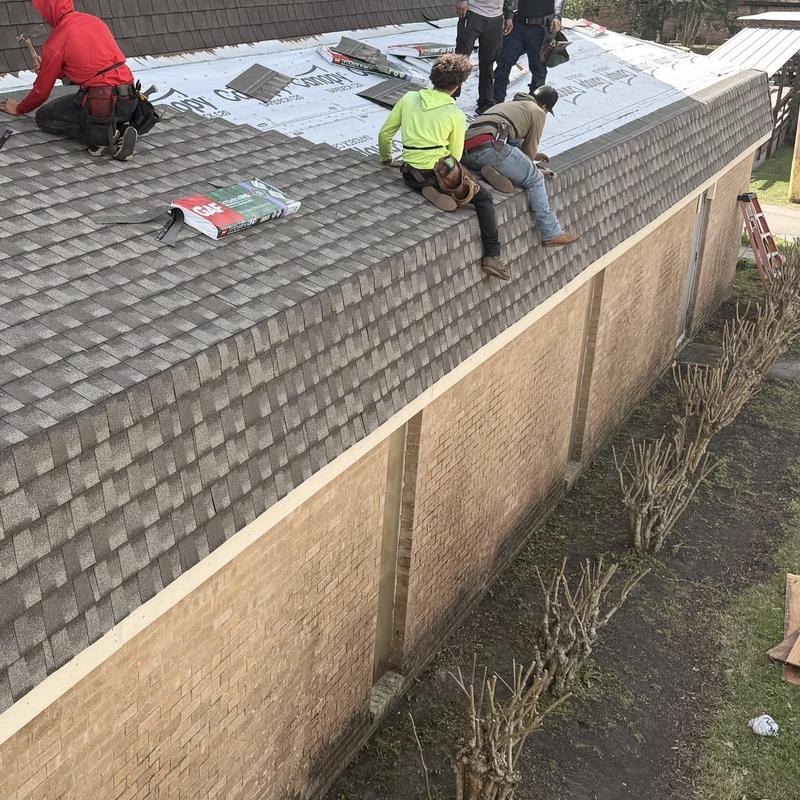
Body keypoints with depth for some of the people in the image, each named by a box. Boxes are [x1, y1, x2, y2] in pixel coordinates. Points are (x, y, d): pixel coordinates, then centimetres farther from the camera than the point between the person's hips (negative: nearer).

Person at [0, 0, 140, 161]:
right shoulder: (95, 21, 14)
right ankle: (119, 130, 6)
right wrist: (60, 72, 36)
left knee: (44, 117, 11)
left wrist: (19, 109, 24)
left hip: (102, 104, -7)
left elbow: (41, 90, 6)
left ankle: (101, 137, -6)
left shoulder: (56, 40, -5)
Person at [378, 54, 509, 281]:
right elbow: (455, 155, 2)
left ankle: (430, 192, 6)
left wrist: (387, 159, 26)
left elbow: (384, 134, 8)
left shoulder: (409, 98, 1)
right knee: (484, 198, 9)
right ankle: (492, 256, 0)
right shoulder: (456, 115, -8)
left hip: (409, 174, 5)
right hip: (437, 173, -5)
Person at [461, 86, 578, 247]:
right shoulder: (538, 112, 16)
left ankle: (489, 173, -9)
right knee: (534, 179, 4)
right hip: (489, 146, -7)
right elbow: (530, 149, 14)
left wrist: (532, 155, 52)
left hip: (466, 151, 7)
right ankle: (552, 234, 1)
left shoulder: (507, 105, 39)